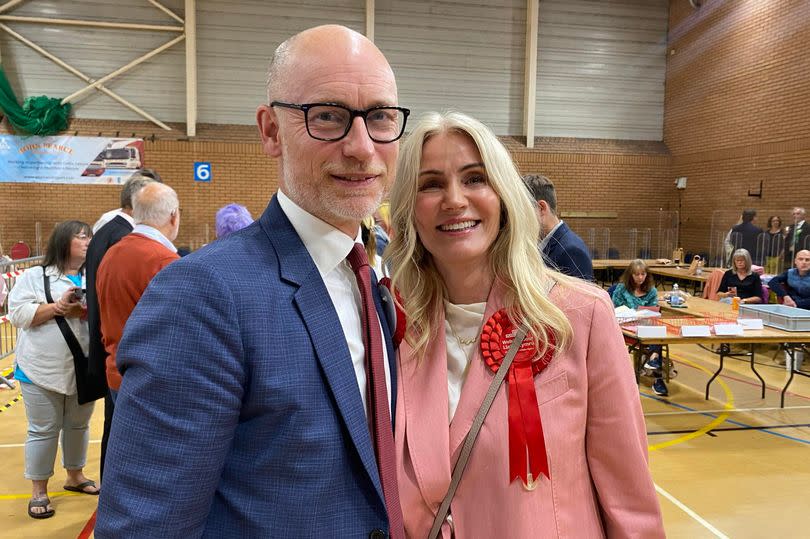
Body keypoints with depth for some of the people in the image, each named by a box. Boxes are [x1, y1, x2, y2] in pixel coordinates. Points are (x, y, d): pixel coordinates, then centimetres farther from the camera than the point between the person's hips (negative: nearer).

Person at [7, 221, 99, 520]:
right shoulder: (34, 277, -2)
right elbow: (19, 314, -11)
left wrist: (86, 311, -18)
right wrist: (58, 306, -20)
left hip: (83, 368, 4)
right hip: (43, 369, -3)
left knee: (79, 425, 16)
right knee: (43, 430, 5)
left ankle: (75, 475, 35)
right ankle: (38, 490, 19)